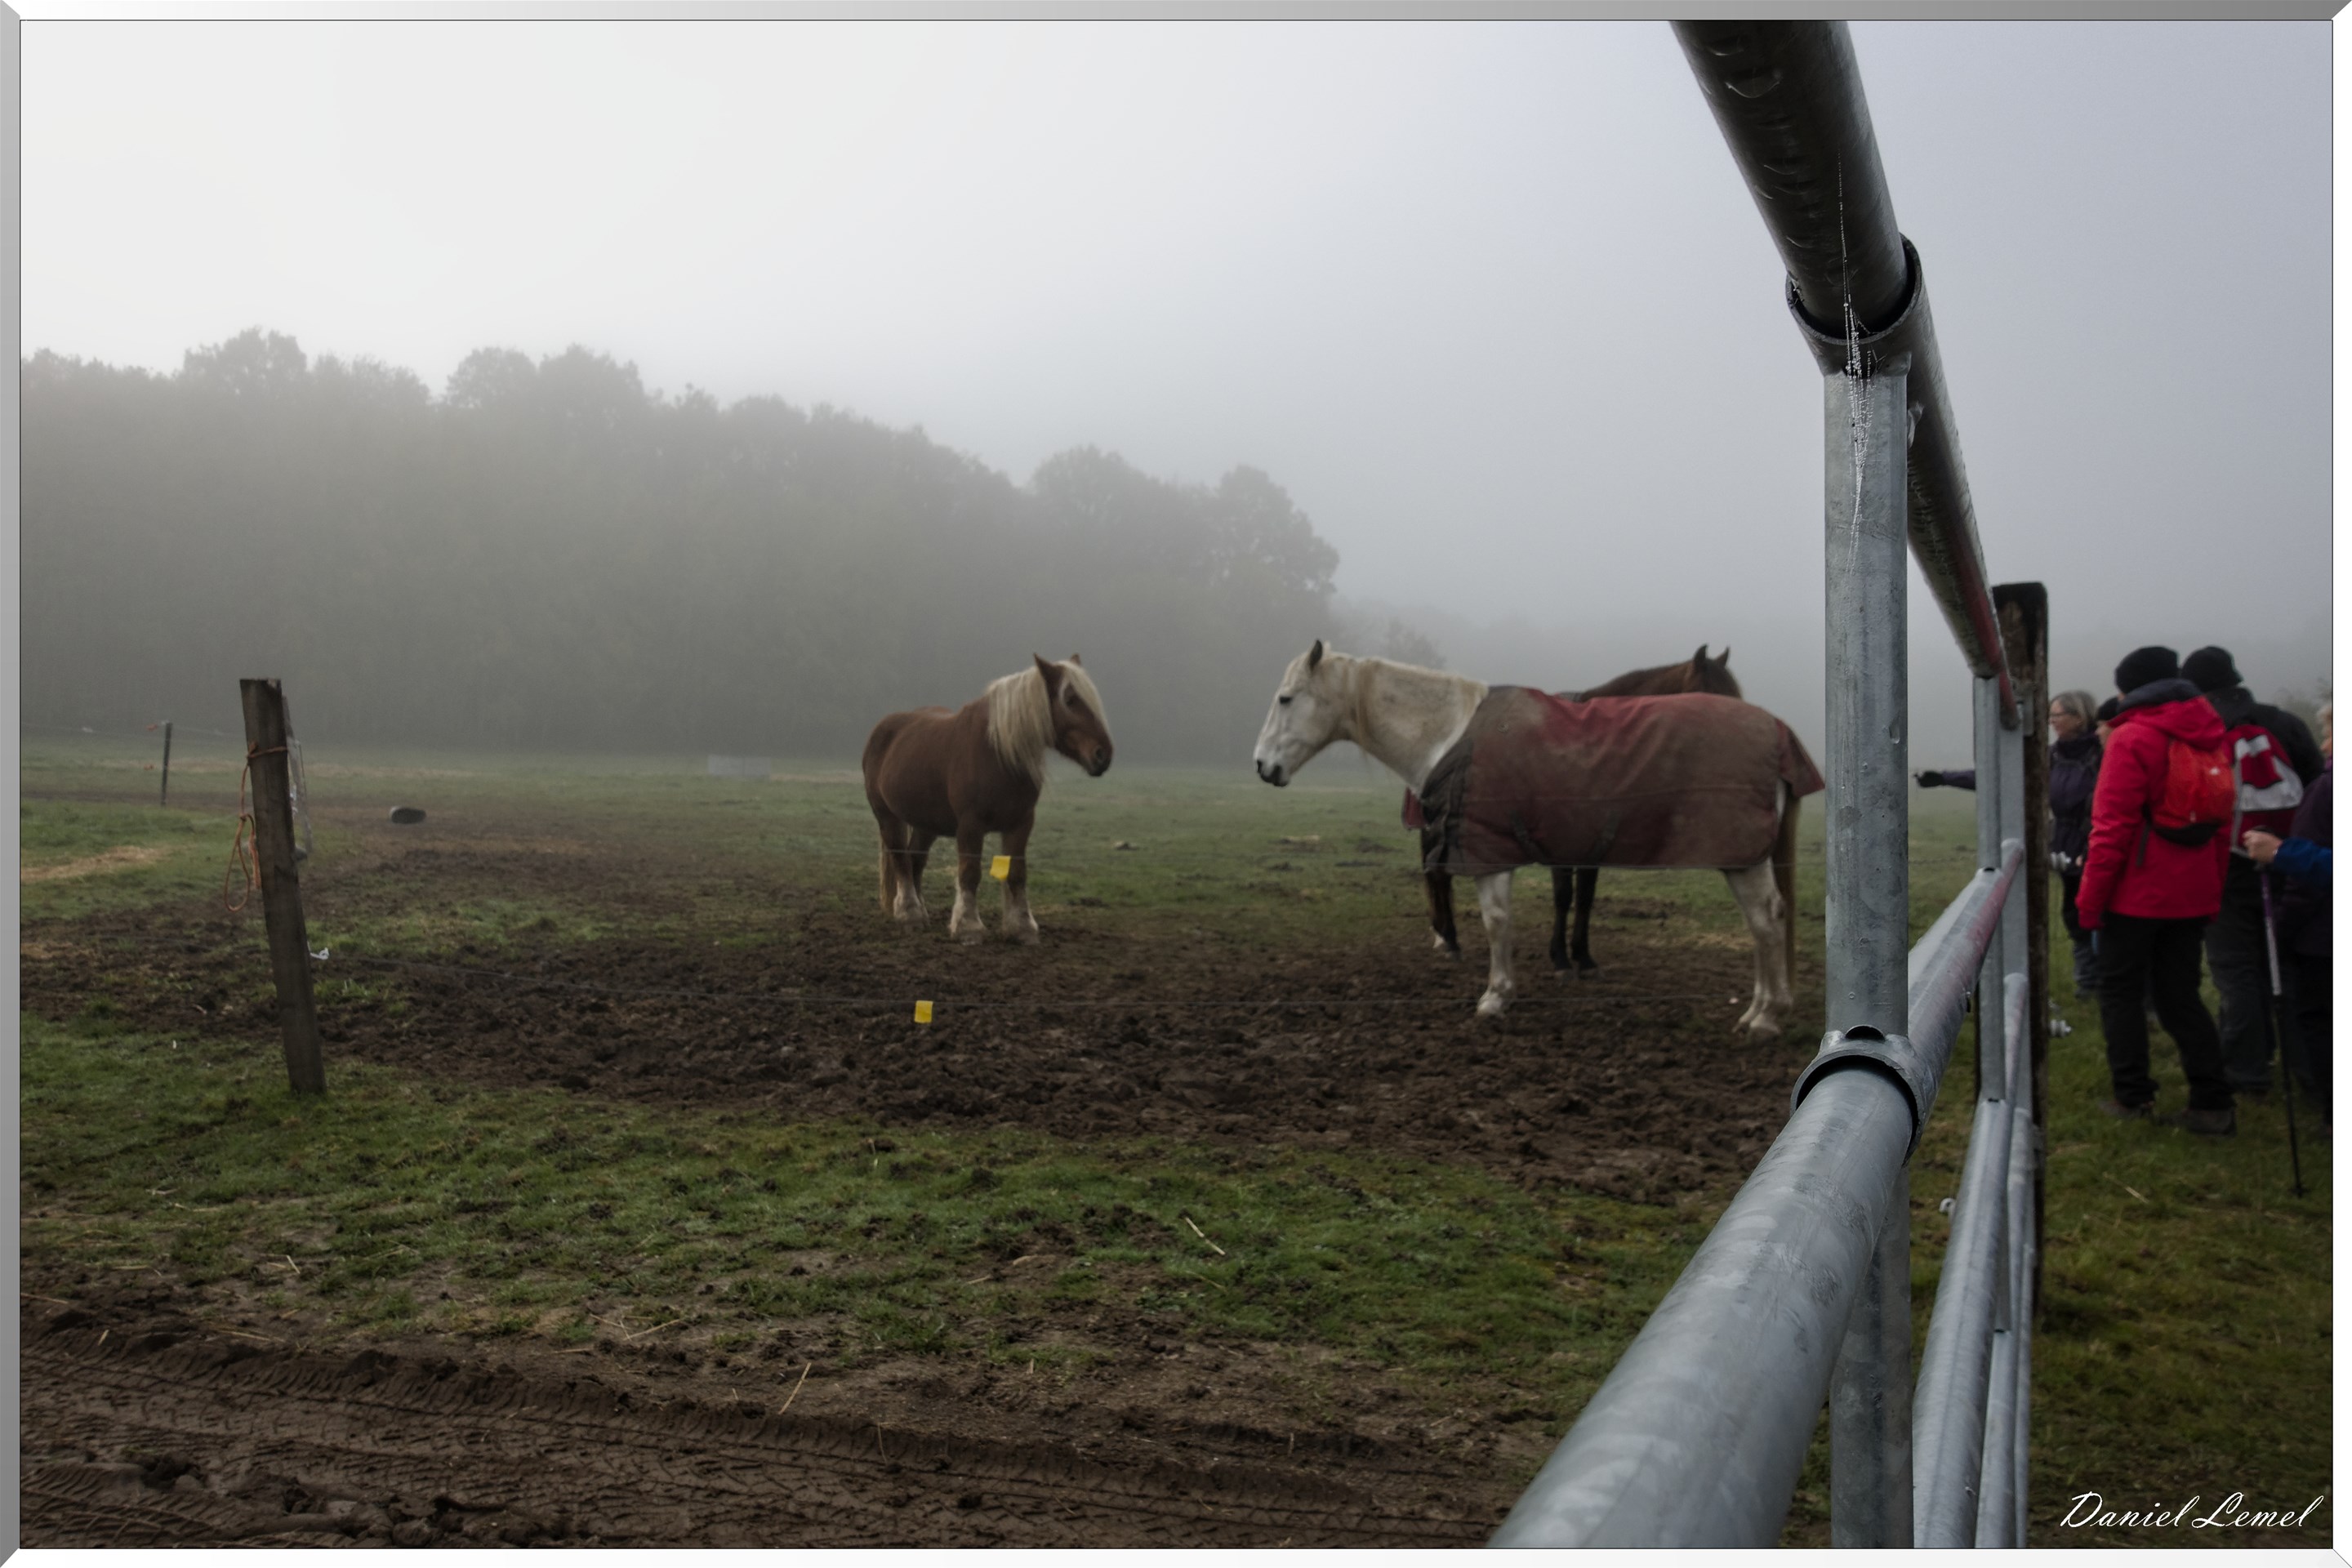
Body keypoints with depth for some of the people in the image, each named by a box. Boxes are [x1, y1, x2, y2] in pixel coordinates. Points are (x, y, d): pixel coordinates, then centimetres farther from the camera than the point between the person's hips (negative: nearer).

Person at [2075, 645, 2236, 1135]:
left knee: (2120, 991, 7)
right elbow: (2220, 823, 14)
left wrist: (2089, 900, -11)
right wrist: (2212, 892, 21)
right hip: (2193, 894, 6)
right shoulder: (2210, 736, 9)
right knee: (2181, 994, 13)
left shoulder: (2134, 738, -13)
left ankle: (2133, 1097, 8)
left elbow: (2112, 829, -16)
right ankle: (2213, 1103, 9)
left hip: (2137, 893, -6)